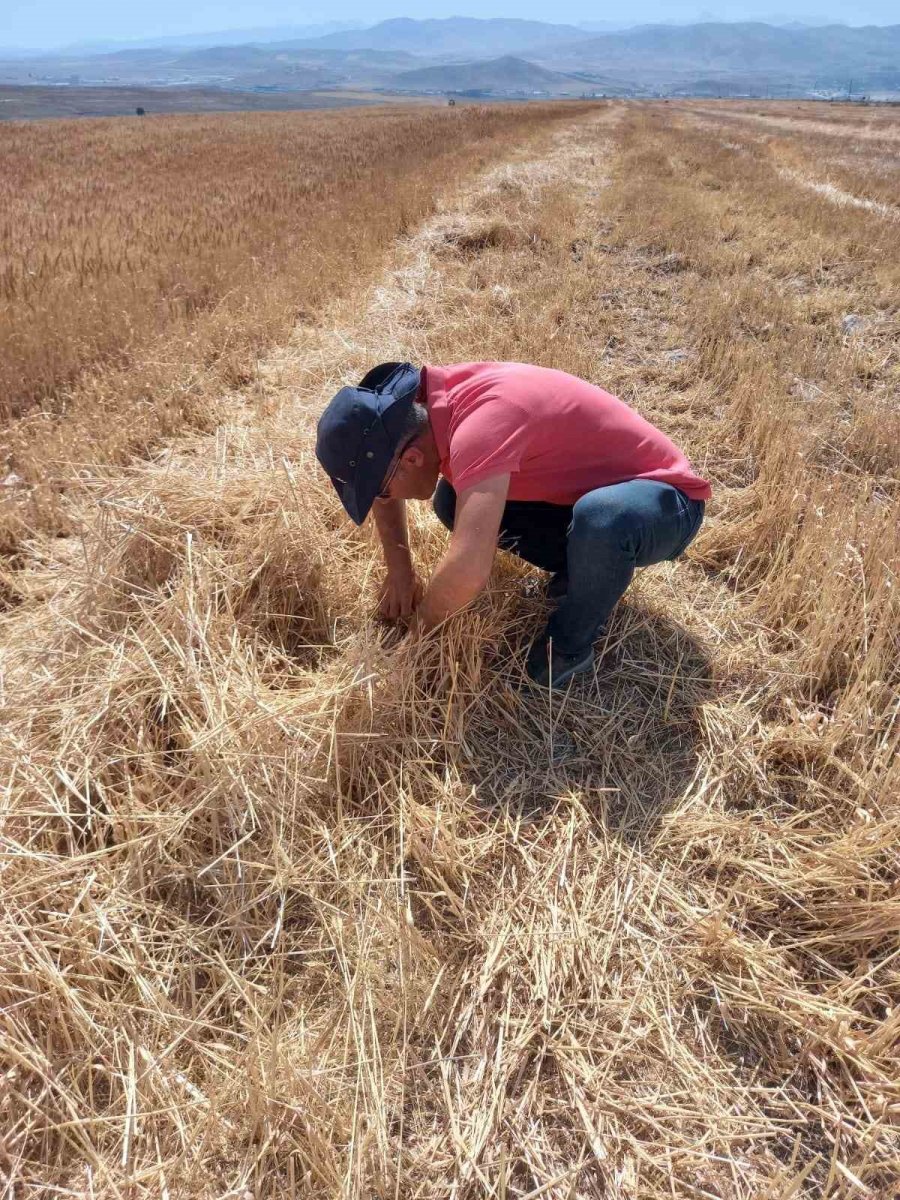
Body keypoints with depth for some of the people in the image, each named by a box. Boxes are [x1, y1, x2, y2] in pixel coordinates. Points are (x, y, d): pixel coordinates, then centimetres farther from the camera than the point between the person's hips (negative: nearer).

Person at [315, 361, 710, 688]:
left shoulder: (481, 420, -36)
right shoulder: (431, 400, -9)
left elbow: (467, 571, -45)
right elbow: (384, 476, 11)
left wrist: (423, 621, -23)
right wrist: (399, 570, 0)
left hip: (665, 499, -7)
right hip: (586, 492, 7)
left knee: (602, 517, -41)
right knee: (452, 501, -3)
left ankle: (572, 644, -11)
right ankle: (587, 568, 9)